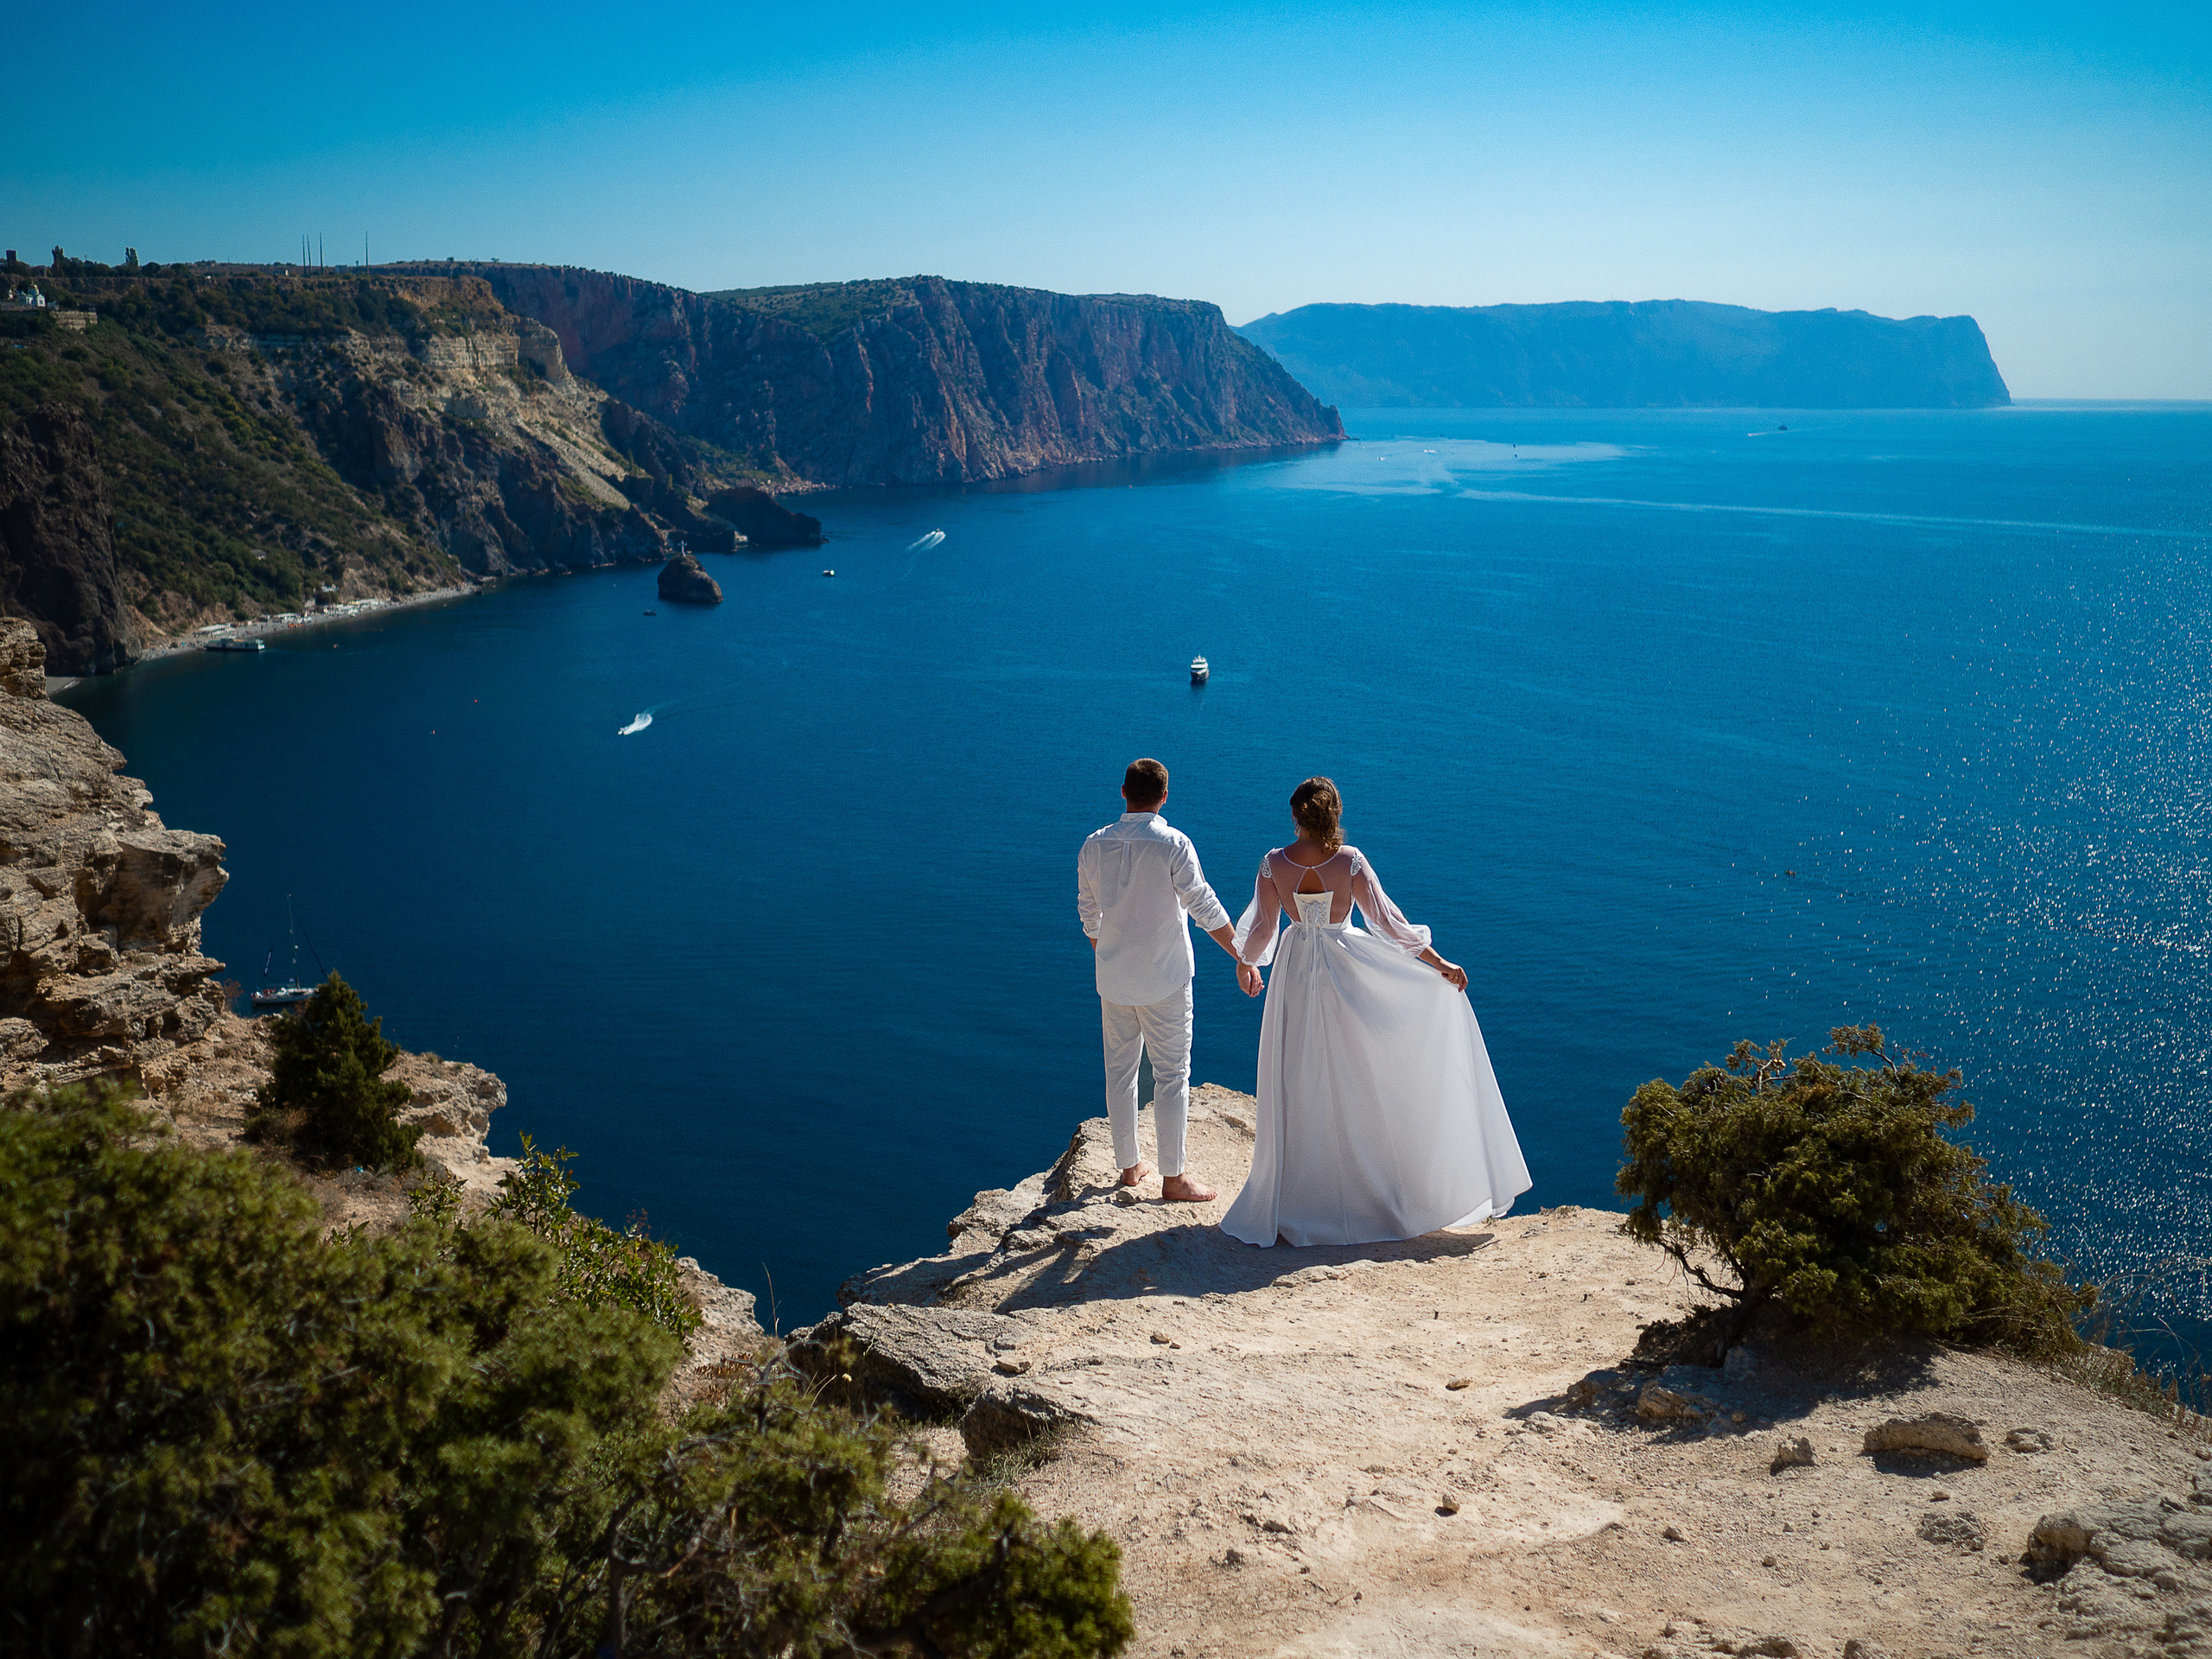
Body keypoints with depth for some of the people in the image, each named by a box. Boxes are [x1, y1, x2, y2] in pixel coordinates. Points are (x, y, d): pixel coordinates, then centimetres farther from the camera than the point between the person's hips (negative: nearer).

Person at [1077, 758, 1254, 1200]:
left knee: (1119, 1070, 15)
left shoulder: (1094, 846, 0)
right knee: (1172, 1073, 3)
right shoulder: (1173, 844, -14)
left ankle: (1129, 1164, 26)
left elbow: (1089, 914, 10)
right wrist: (1243, 958, -9)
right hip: (1164, 980, -4)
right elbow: (1204, 907, -16)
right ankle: (1173, 1177, 7)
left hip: (1113, 979, 5)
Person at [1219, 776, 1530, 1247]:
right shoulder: (1350, 860, -12)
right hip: (1347, 972, -1)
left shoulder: (1274, 864, -10)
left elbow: (1261, 928, 0)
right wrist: (1439, 964, -3)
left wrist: (1247, 962, 21)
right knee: (1355, 1082, 11)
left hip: (1296, 974, 1)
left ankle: (1294, 1203, 19)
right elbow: (1386, 919, -10)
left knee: (1299, 1084, 11)